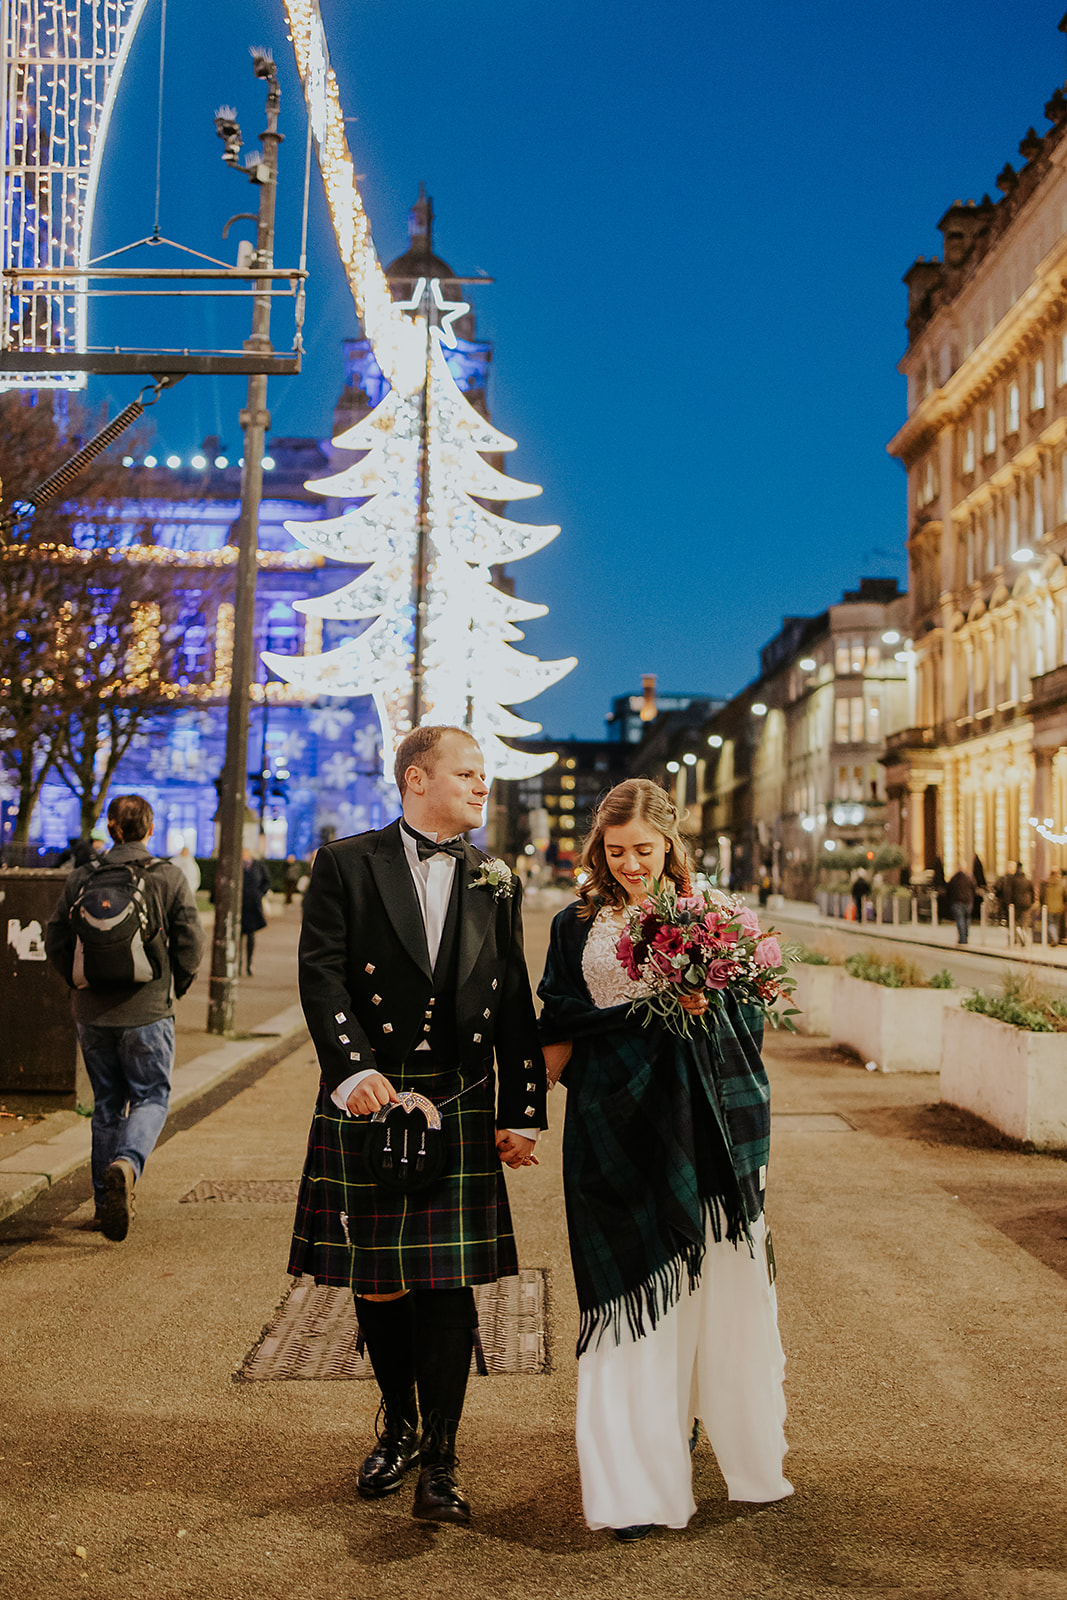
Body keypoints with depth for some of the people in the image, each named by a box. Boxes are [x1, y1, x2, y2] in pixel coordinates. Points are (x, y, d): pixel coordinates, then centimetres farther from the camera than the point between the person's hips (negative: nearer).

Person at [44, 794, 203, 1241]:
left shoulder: (81, 878, 1)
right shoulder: (168, 877, -6)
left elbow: (55, 942, 3)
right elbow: (191, 944, -7)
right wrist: (172, 988, 9)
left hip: (92, 1012, 3)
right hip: (147, 1012, -3)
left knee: (106, 1103, 14)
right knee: (151, 1098, 8)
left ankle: (107, 1203, 18)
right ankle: (126, 1163, -21)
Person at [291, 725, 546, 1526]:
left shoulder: (496, 884, 10)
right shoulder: (346, 864, 1)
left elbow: (515, 1008, 9)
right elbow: (322, 972, -9)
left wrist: (523, 1113, 5)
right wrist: (354, 1068, -22)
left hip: (461, 1106, 1)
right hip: (369, 1099, -1)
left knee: (448, 1284, 0)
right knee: (375, 1281, 10)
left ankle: (440, 1459, 12)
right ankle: (398, 1424, 34)